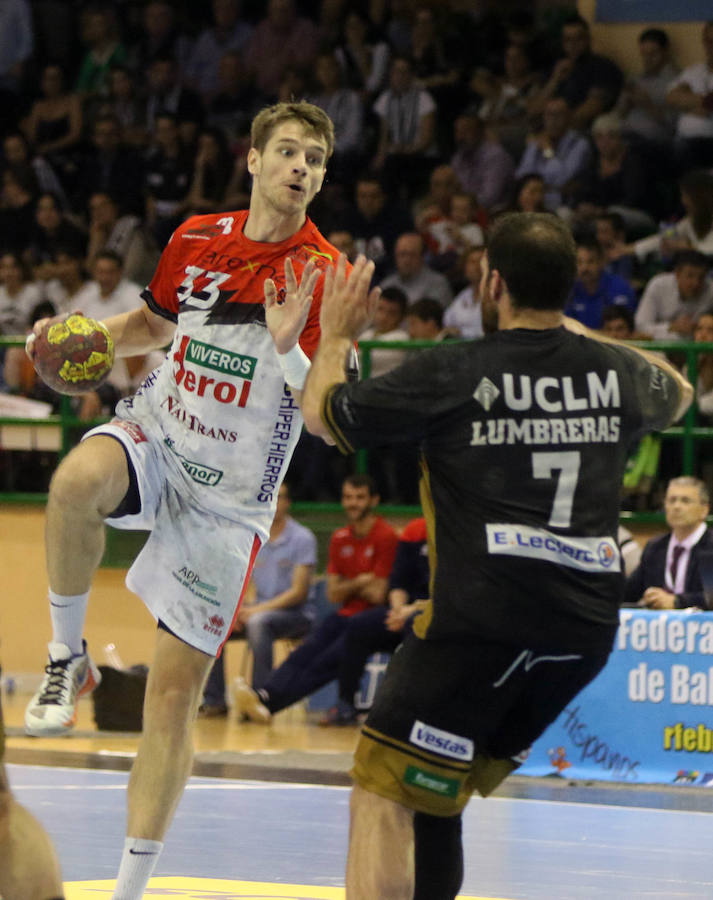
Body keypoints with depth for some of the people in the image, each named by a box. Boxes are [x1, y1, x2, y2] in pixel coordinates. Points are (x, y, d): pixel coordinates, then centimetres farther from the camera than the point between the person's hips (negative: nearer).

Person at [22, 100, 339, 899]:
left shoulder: (321, 275, -11)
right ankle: (66, 659, -15)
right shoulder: (196, 240, 1)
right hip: (155, 438, 2)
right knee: (77, 480, -36)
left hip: (228, 497, -2)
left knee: (174, 691, -2)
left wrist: (288, 344, -36)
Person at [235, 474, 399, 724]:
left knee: (327, 661, -26)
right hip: (346, 614, 6)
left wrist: (348, 586, 5)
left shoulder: (386, 537, -8)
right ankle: (264, 695, -42)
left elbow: (377, 595, -10)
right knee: (304, 654, -21)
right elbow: (333, 595, 11)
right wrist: (360, 583, -6)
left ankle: (268, 699, -39)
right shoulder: (339, 539, 14)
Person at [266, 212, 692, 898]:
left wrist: (335, 336, 27)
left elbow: (322, 416, 9)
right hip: (589, 625, 6)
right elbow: (676, 393, 36)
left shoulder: (452, 373, -5)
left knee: (383, 793, -2)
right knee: (434, 794, 19)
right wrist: (576, 331, 42)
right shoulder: (616, 373, 9)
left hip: (483, 619, -6)